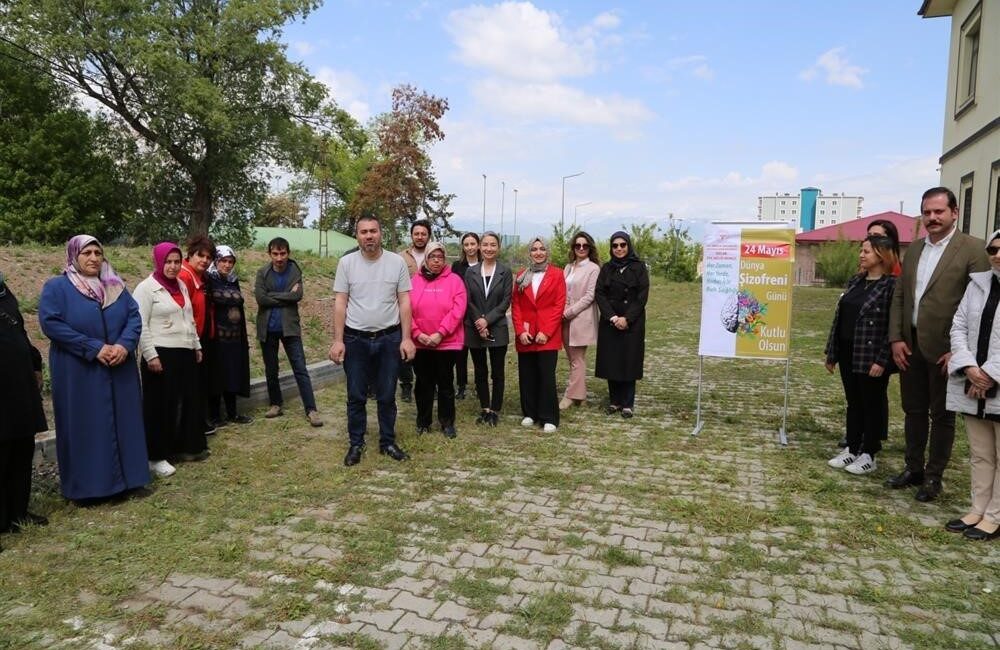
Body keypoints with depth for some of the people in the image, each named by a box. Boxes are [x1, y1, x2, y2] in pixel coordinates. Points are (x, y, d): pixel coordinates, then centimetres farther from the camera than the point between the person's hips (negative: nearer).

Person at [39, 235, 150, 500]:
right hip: (78, 373, -4)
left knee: (122, 422, 8)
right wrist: (94, 348, -19)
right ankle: (87, 485, 12)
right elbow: (50, 322, -14)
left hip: (119, 371, 4)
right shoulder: (56, 287, -2)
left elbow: (134, 317, 4)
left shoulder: (116, 286, 11)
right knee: (85, 427, 1)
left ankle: (124, 477, 20)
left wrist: (124, 345, -16)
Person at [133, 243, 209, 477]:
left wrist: (197, 346, 19)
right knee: (162, 406, 0)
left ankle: (186, 448, 25)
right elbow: (141, 325, -14)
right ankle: (156, 457, 10)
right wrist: (151, 356, -19)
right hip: (162, 355, -7)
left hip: (185, 354, 7)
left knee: (189, 402, 12)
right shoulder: (146, 288, -9)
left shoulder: (181, 286, 14)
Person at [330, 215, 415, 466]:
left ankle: (387, 442, 25)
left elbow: (404, 302, -1)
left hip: (389, 338, 0)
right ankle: (356, 444, 23)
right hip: (355, 339, 0)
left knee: (387, 396, 11)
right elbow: (340, 303, -1)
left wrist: (406, 338, -6)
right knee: (356, 396, 9)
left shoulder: (397, 262, -3)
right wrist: (337, 340, -6)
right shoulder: (346, 263, -3)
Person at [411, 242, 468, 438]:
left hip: (447, 343, -2)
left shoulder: (454, 280, -1)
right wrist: (417, 334, -12)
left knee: (445, 383, 7)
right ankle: (423, 422, 25)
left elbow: (457, 310, -10)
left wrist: (440, 334, -16)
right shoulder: (415, 280, 5)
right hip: (419, 343, 2)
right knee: (423, 383, 11)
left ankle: (447, 422, 20)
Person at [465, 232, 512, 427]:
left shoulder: (505, 271, 0)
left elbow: (506, 301, -6)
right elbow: (468, 301, 0)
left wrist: (487, 320, -15)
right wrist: (479, 323, -12)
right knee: (480, 372, 10)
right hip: (475, 329, 2)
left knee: (497, 372, 3)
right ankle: (484, 409, 21)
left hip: (497, 329, -2)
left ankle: (495, 410, 13)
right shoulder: (471, 273, 5)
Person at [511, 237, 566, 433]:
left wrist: (546, 332, -11)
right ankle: (530, 413, 19)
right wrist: (520, 331, -6)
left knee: (547, 376, -4)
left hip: (548, 335, -3)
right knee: (527, 375, 6)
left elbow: (559, 305, -4)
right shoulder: (521, 275, 10)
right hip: (525, 335, 3)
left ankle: (548, 418, 4)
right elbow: (515, 305, 6)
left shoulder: (556, 274, 1)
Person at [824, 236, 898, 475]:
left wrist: (882, 360, -20)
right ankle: (851, 449, 25)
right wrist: (832, 352, 11)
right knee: (853, 403, 15)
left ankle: (868, 455, 16)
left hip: (872, 357, -7)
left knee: (872, 405, 6)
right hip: (848, 353, 7)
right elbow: (839, 317, 12)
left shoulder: (892, 286, -11)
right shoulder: (855, 282, 11)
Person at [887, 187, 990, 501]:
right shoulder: (913, 249, 11)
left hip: (943, 349, -5)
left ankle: (933, 477, 19)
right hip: (910, 346, 5)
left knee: (942, 415, 8)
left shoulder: (972, 249, -8)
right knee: (913, 411, 15)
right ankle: (913, 468, 28)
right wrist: (896, 338, 2)